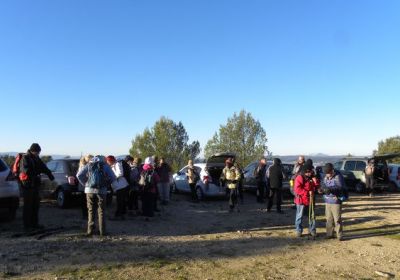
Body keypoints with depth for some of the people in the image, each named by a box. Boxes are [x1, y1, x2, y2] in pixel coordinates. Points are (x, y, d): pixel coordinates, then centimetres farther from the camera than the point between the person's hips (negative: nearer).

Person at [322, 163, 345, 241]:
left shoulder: (338, 177, -11)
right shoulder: (326, 177, 9)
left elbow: (340, 187, -19)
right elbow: (323, 186, 12)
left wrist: (330, 189, -32)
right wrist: (323, 189, -11)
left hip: (336, 201, -6)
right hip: (327, 201, 6)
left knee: (337, 219, -3)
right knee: (329, 219, 11)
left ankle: (339, 235, 7)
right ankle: (329, 234, 20)